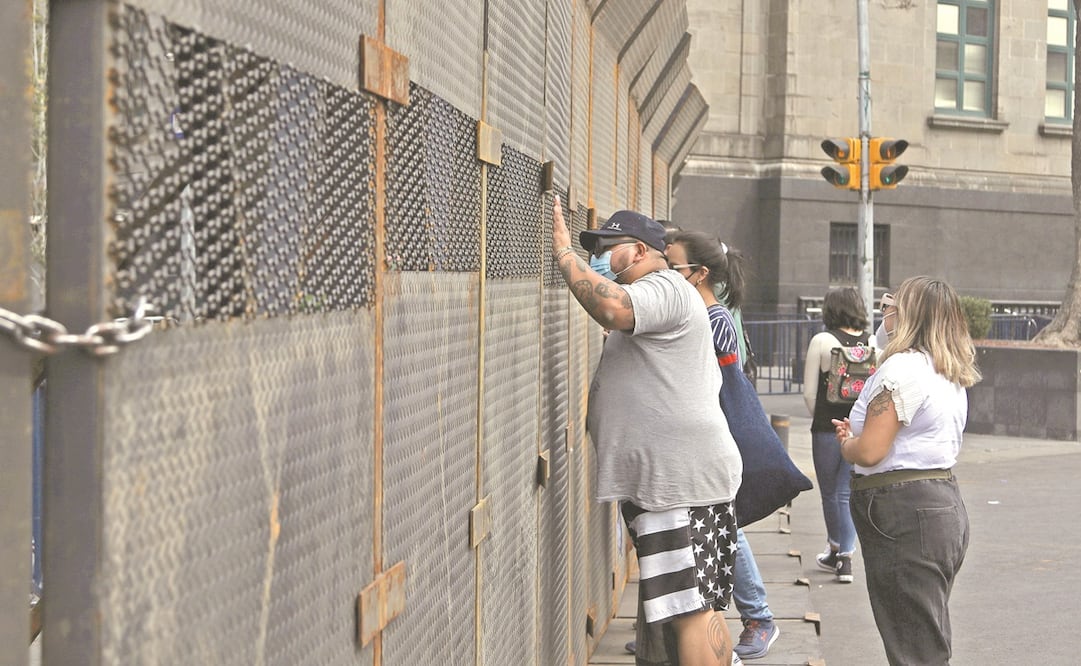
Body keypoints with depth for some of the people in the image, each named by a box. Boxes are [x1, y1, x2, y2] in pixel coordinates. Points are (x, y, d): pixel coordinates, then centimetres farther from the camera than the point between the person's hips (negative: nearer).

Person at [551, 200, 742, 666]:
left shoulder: (664, 287, -8)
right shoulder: (651, 303, 28)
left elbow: (612, 308, -30)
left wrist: (563, 251, -20)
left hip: (680, 481, -11)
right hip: (670, 481, 11)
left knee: (690, 610, -13)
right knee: (694, 608, 14)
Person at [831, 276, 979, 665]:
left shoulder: (903, 368, -15)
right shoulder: (953, 377, 16)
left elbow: (869, 452, -20)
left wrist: (845, 443, 2)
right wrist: (858, 434, 16)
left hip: (903, 512, -10)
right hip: (944, 503, 10)